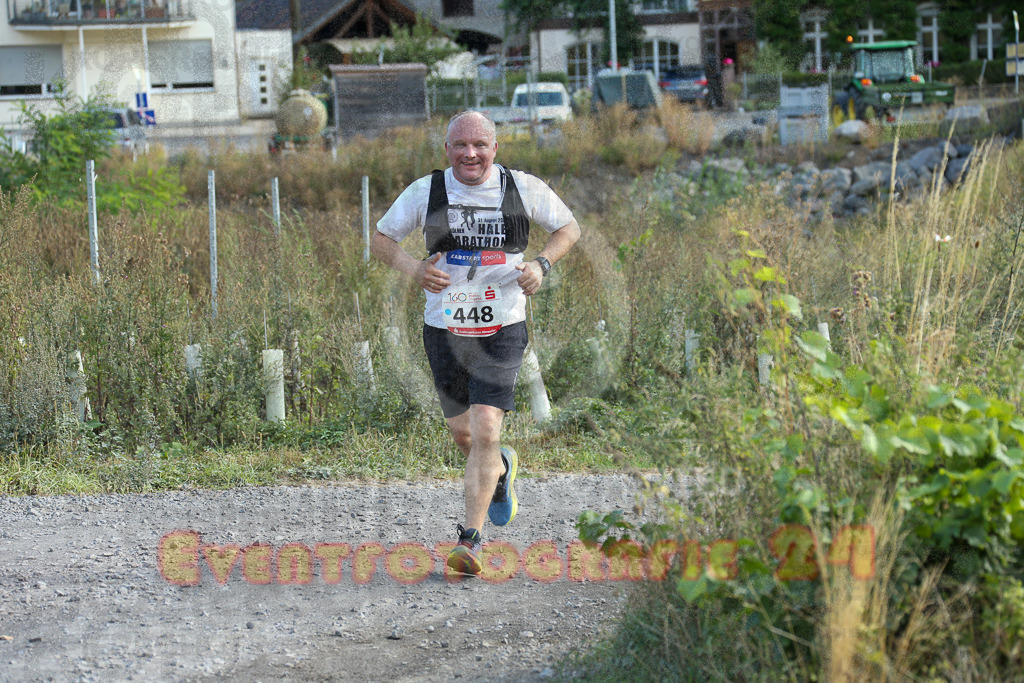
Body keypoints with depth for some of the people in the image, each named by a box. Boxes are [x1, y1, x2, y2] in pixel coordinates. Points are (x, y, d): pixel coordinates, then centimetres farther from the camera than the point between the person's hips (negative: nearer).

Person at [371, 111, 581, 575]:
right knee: (462, 434, 13)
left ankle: (471, 538, -9)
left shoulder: (524, 188, -4)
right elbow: (381, 237, 8)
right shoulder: (425, 192, -3)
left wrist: (542, 264, -8)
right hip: (444, 329, 2)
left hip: (502, 330, -2)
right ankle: (501, 470, 49)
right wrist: (414, 269, -12)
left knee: (485, 431, -15)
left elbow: (569, 227, 10)